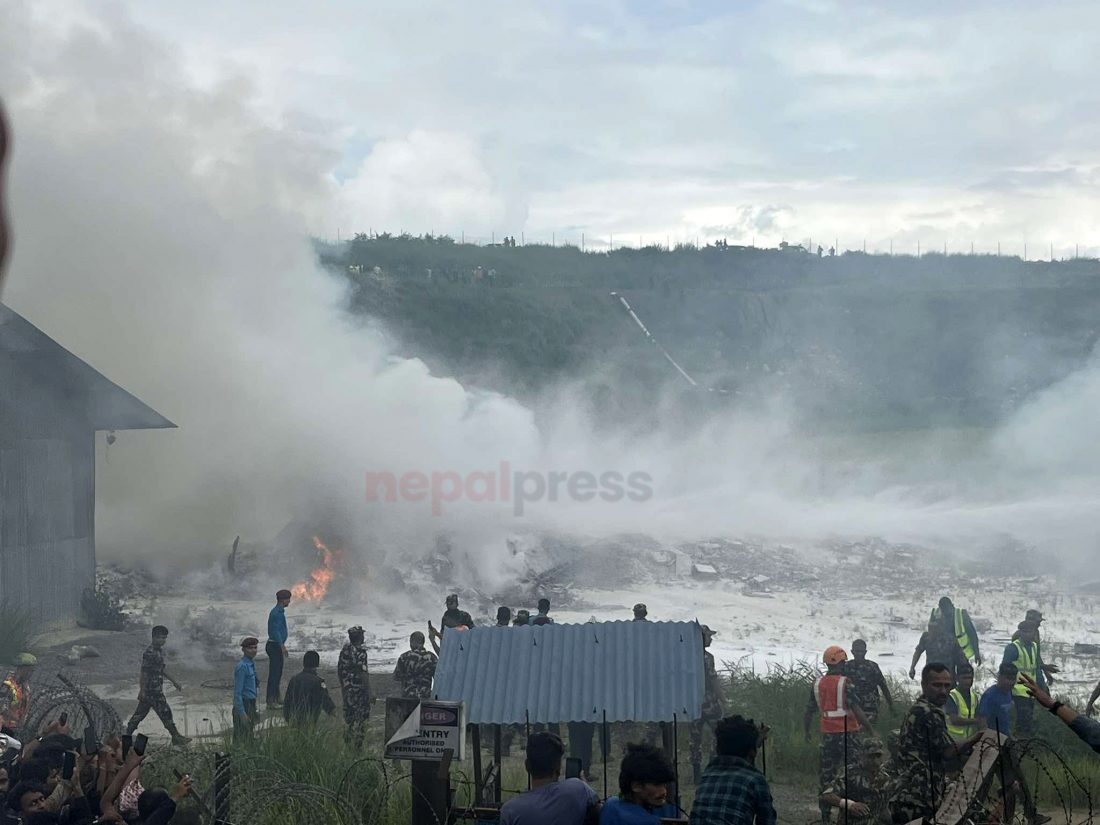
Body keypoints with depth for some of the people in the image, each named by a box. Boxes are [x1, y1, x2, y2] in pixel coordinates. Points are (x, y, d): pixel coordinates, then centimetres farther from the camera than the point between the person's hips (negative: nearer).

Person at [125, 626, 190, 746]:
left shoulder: (160, 651, 12)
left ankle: (128, 735, 20)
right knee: (165, 712, -4)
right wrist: (142, 690, -20)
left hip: (157, 688, 10)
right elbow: (144, 672, -19)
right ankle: (176, 737, 3)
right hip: (152, 689, -10)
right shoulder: (149, 653, -18)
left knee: (140, 713, 13)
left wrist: (174, 682, 24)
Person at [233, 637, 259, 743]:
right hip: (243, 705, -9)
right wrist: (242, 713, -22)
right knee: (241, 739, -6)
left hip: (251, 705, 9)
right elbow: (237, 692, -20)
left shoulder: (251, 664, 10)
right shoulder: (242, 667, -18)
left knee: (249, 737, 16)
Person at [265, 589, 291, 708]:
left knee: (278, 673, 16)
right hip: (275, 645, -11)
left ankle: (276, 698, 24)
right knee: (274, 673, -8)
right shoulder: (277, 613, -17)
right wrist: (282, 646, -23)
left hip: (277, 646, 11)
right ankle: (271, 700, -6)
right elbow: (276, 631, -23)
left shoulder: (278, 611, 15)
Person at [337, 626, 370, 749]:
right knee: (360, 720, 2)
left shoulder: (344, 650, 5)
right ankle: (356, 747, 1)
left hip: (346, 690, 7)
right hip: (359, 691, -7)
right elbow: (363, 674, -21)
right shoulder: (360, 652, -17)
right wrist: (370, 693, -15)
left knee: (349, 718, 17)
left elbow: (339, 670, 13)